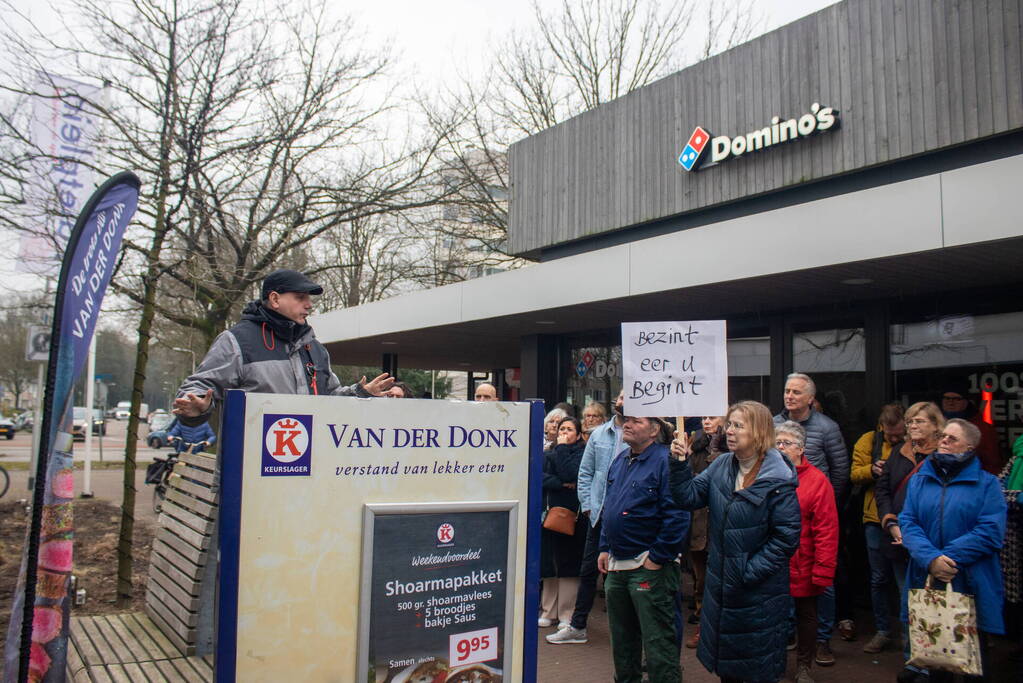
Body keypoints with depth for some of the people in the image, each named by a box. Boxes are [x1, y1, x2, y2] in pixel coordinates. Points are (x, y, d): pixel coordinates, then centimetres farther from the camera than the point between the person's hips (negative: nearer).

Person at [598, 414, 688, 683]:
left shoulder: (665, 461, -16)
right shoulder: (620, 461, 11)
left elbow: (677, 516, -21)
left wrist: (657, 558, -18)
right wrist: (605, 548, 14)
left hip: (649, 567, -8)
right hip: (616, 565, 8)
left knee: (657, 640, 1)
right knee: (621, 635, 20)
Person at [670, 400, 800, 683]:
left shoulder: (778, 479, -19)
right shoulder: (721, 466, 1)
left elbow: (787, 537, -19)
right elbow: (689, 497, -5)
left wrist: (750, 571, -20)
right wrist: (680, 463, -18)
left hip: (758, 593, -6)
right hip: (720, 584, 6)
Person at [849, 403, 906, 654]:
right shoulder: (869, 441, 2)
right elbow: (855, 474, 1)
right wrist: (872, 470, -19)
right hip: (876, 519, 2)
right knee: (879, 578, 10)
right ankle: (883, 631, 23)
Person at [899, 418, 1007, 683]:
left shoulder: (987, 484, -1)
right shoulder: (919, 480, 8)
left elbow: (990, 532, -12)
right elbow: (907, 523, -2)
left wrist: (950, 558, -18)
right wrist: (931, 559, -18)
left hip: (971, 586, -3)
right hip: (926, 583, 3)